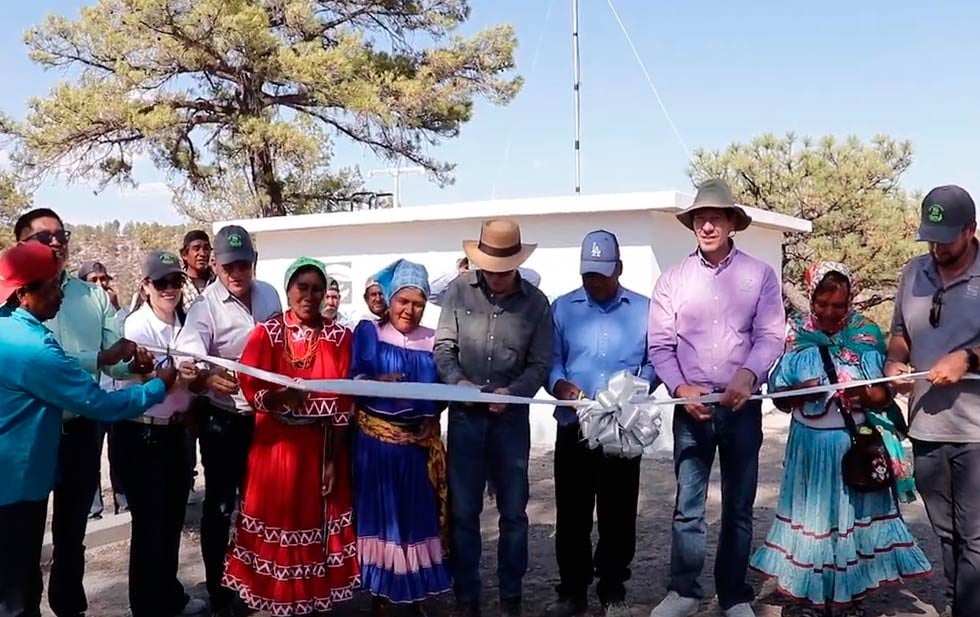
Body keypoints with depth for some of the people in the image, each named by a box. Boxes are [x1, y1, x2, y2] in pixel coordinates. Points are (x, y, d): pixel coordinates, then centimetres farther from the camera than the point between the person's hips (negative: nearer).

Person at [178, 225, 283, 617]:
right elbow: (186, 364, -28)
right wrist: (206, 379, -49)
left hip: (266, 415, 5)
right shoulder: (205, 308, -16)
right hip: (224, 421, -5)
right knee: (220, 505, 7)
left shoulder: (270, 295, 0)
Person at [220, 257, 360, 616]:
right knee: (278, 519, 5)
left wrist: (332, 459, -7)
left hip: (322, 447, 1)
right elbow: (252, 390, -9)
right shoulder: (266, 334, -2)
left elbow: (343, 401, -3)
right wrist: (282, 395, -30)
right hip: (277, 445, 0)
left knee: (317, 522, 7)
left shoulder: (339, 337, -1)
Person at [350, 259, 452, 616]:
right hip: (376, 441, -2)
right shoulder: (369, 332, 2)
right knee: (379, 514, 3)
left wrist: (425, 406, -13)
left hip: (420, 443, 2)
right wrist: (378, 382, -28)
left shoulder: (433, 341, 8)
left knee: (418, 515, 6)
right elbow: (354, 380, -9)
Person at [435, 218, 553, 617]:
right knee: (463, 511, 8)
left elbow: (540, 363, -3)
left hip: (511, 417, 0)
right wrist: (457, 381, -20)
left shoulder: (536, 302, -3)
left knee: (513, 512, 9)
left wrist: (512, 391, -21)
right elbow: (443, 347, -1)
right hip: (465, 416, 0)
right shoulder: (459, 290, -3)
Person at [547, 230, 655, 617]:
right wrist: (559, 385, -18)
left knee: (618, 514, 8)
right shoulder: (563, 307, 8)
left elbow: (654, 362, 2)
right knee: (572, 513, 7)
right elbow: (550, 359, 1)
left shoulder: (643, 309, 6)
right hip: (573, 426, 1)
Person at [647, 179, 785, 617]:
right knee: (687, 506, 5)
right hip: (691, 406, 0)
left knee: (738, 507, 9)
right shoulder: (672, 280, 4)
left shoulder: (760, 275, 2)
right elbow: (660, 345, 2)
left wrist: (748, 374, -23)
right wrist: (680, 388, -13)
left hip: (743, 406, 0)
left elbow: (771, 336, -5)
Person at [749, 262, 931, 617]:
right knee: (811, 514, 8)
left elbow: (883, 397, -3)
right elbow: (779, 398, -1)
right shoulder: (796, 335, -2)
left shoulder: (866, 335, -3)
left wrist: (863, 393, -24)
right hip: (810, 444, 0)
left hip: (856, 444, 0)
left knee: (854, 515, 8)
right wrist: (799, 392, -21)